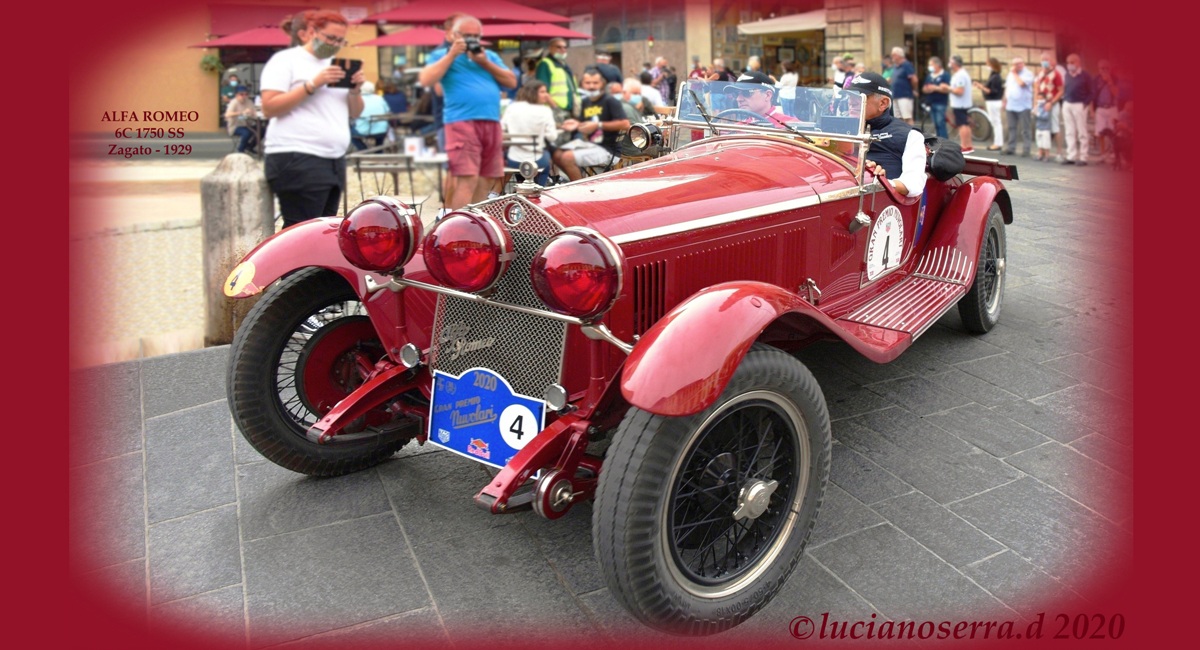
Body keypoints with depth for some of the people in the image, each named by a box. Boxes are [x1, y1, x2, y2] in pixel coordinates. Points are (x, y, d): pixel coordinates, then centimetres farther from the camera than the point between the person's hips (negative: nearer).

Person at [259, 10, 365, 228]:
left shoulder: (336, 66, 19)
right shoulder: (286, 60, -2)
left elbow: (354, 113, 18)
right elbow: (269, 107, -11)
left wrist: (355, 89, -2)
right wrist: (312, 84, -16)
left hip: (333, 161, 7)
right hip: (297, 161, -7)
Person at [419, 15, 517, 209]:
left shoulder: (490, 56, 21)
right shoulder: (442, 54, 8)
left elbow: (511, 81, 11)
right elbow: (426, 80, -9)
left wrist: (486, 63, 0)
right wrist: (452, 55, -7)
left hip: (492, 123, 6)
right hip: (462, 123, -6)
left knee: (487, 180, 7)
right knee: (467, 179, -17)